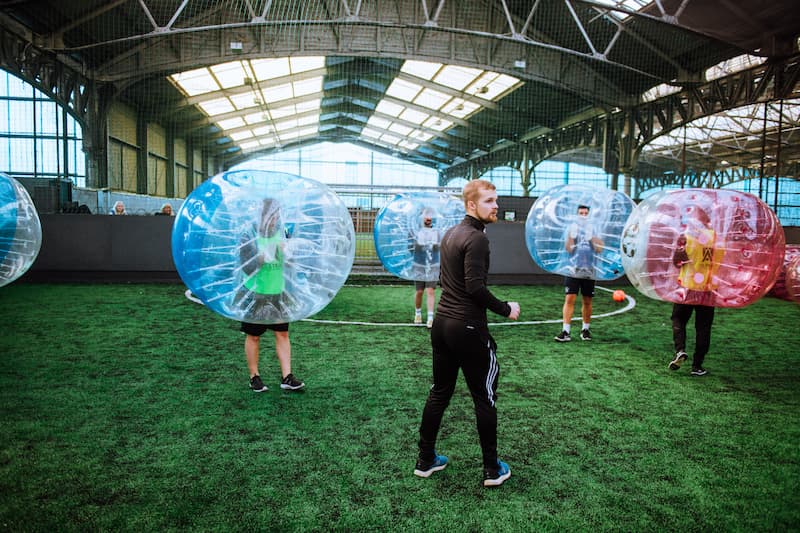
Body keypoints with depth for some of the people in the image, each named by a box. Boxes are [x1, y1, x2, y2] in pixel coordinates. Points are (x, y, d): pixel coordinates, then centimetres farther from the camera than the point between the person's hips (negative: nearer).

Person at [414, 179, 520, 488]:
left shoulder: (450, 234, 12)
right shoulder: (476, 238, -16)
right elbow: (475, 286, -22)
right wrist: (506, 309, -11)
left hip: (442, 323, 8)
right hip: (468, 329, -8)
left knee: (439, 393, 16)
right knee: (485, 398, 6)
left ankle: (425, 461, 24)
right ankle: (492, 470, 17)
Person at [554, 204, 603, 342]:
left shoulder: (593, 228, 6)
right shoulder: (572, 227, 3)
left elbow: (599, 250, -1)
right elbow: (568, 249, -5)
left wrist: (592, 237, -14)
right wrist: (571, 235, -18)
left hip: (589, 270, 2)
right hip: (573, 269, -2)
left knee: (587, 301, 10)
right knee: (569, 299, -9)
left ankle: (586, 329, 24)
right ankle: (565, 331, -9)